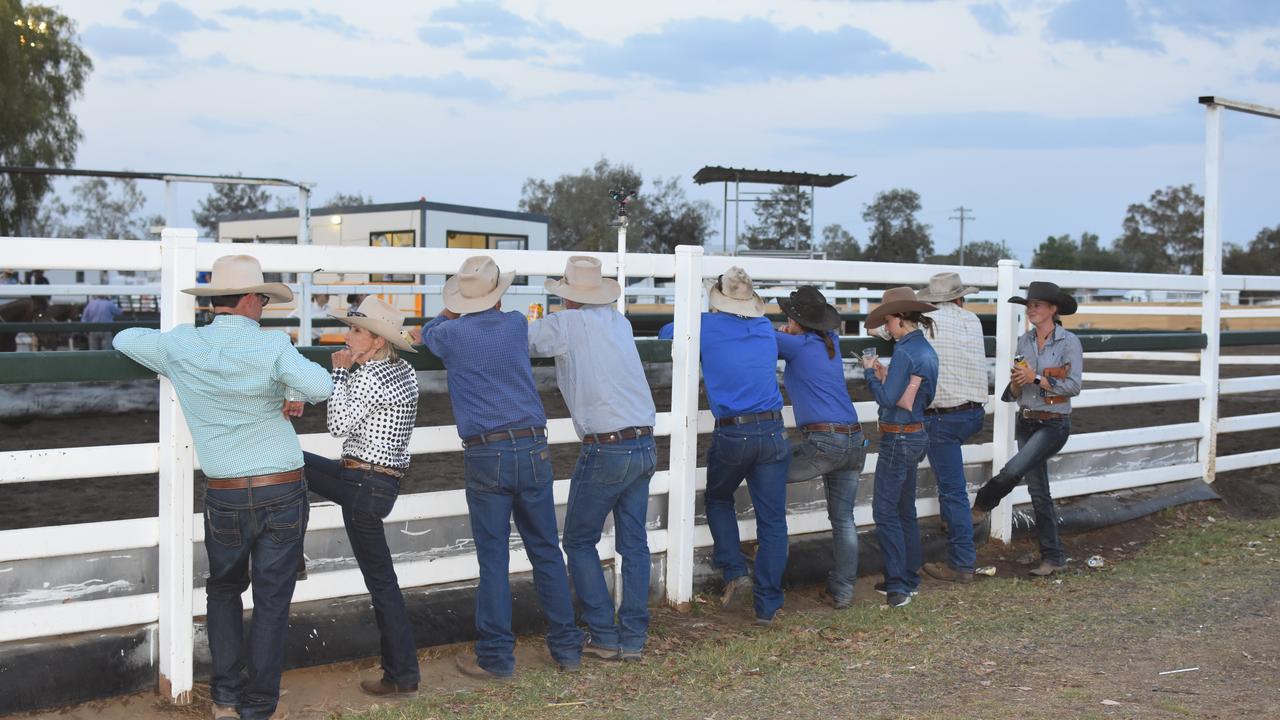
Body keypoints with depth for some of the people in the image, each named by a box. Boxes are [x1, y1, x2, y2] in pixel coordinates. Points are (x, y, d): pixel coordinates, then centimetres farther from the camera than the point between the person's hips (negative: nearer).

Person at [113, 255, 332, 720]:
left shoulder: (181, 347, -1)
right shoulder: (272, 346, -11)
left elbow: (124, 339, 17)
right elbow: (322, 390, -25)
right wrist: (295, 374, -3)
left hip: (225, 496, 2)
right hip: (283, 492, -2)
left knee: (224, 590, 23)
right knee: (271, 600, 9)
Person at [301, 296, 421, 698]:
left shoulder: (369, 377, -19)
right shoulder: (403, 371, 9)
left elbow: (339, 425, -16)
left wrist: (340, 372, -12)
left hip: (365, 485, -10)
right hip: (383, 479, 10)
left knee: (380, 581, -2)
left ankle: (402, 678, 5)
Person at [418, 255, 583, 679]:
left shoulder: (452, 335, 1)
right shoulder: (516, 325, 6)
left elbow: (428, 332, 26)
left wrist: (452, 312, 41)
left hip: (485, 456, -3)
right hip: (532, 448, 3)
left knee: (494, 558, 2)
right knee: (546, 550, 10)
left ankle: (496, 657, 8)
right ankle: (567, 647, 17)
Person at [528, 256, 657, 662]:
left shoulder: (565, 325, -7)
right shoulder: (619, 321, 11)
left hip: (605, 450, -6)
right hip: (644, 446, 6)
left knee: (579, 542, 8)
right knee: (634, 544, 11)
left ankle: (604, 637, 6)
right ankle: (633, 638, 14)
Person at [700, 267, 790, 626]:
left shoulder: (707, 326, -1)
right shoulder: (765, 328, 9)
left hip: (730, 435, -2)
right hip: (772, 432, 2)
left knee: (718, 500, 24)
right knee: (772, 520, 6)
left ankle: (735, 572, 9)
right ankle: (767, 606, 7)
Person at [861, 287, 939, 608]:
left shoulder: (904, 352, -19)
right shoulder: (926, 350, 10)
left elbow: (887, 399, -21)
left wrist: (870, 372, -6)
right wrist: (885, 376, 13)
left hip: (899, 438, -10)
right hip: (917, 434, 10)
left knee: (885, 511, -6)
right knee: (905, 510, 16)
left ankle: (897, 586, -6)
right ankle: (909, 579, 23)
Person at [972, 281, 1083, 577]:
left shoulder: (1069, 342, -8)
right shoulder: (1024, 341, 7)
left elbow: (1073, 386, -15)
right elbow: (1015, 392, 10)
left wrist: (1036, 378, -17)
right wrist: (1015, 382, -12)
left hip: (1054, 423, -6)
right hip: (1026, 422, 6)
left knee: (1013, 470, -24)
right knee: (1038, 490, 7)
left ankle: (980, 507, 3)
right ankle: (1053, 557, 15)